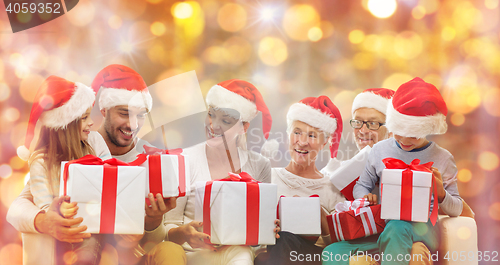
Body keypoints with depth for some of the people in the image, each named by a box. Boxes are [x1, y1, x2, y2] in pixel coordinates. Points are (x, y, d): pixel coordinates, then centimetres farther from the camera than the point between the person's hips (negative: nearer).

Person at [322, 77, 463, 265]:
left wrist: (441, 194, -15)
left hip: (420, 229, -2)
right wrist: (365, 197, -6)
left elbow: (456, 210, 7)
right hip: (380, 227, 2)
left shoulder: (442, 158, 4)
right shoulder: (381, 150, 8)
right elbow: (361, 186, 18)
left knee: (397, 227, -42)